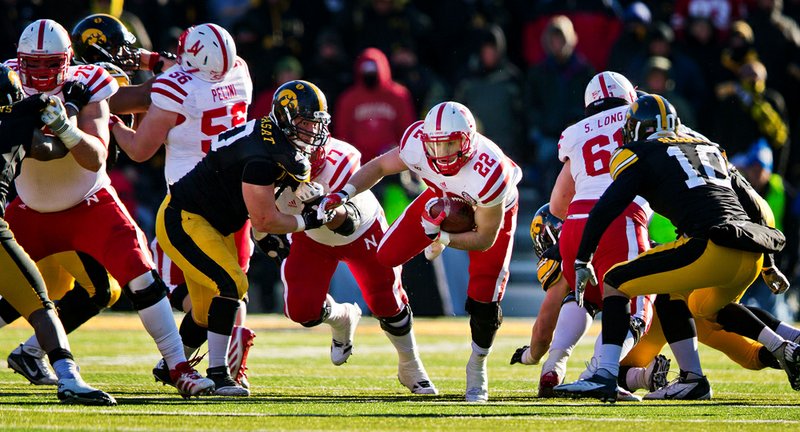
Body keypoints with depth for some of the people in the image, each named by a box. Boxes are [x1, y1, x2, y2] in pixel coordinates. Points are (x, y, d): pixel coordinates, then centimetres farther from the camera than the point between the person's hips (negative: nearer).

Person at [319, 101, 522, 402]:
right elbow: (380, 166, -10)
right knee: (385, 257, -7)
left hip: (493, 211, -4)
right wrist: (344, 194, -23)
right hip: (443, 197, 4)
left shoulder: (488, 173, -44)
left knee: (483, 302, -10)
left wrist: (442, 238, -35)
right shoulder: (416, 143, -33)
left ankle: (477, 369, 19)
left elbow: (485, 239, -28)